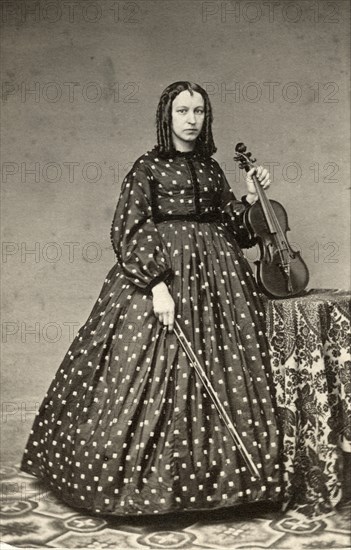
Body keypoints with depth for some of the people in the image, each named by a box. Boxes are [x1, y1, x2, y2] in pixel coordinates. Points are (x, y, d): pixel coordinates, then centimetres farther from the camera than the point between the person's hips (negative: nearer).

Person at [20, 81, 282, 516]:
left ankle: (215, 476, 18)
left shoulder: (211, 167, 14)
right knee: (154, 375, -5)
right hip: (160, 269, -5)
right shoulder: (149, 167, -2)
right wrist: (156, 283, -21)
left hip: (216, 276, 6)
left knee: (220, 377, 6)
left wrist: (249, 199, 2)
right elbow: (130, 231, -11)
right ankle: (143, 480, 9)